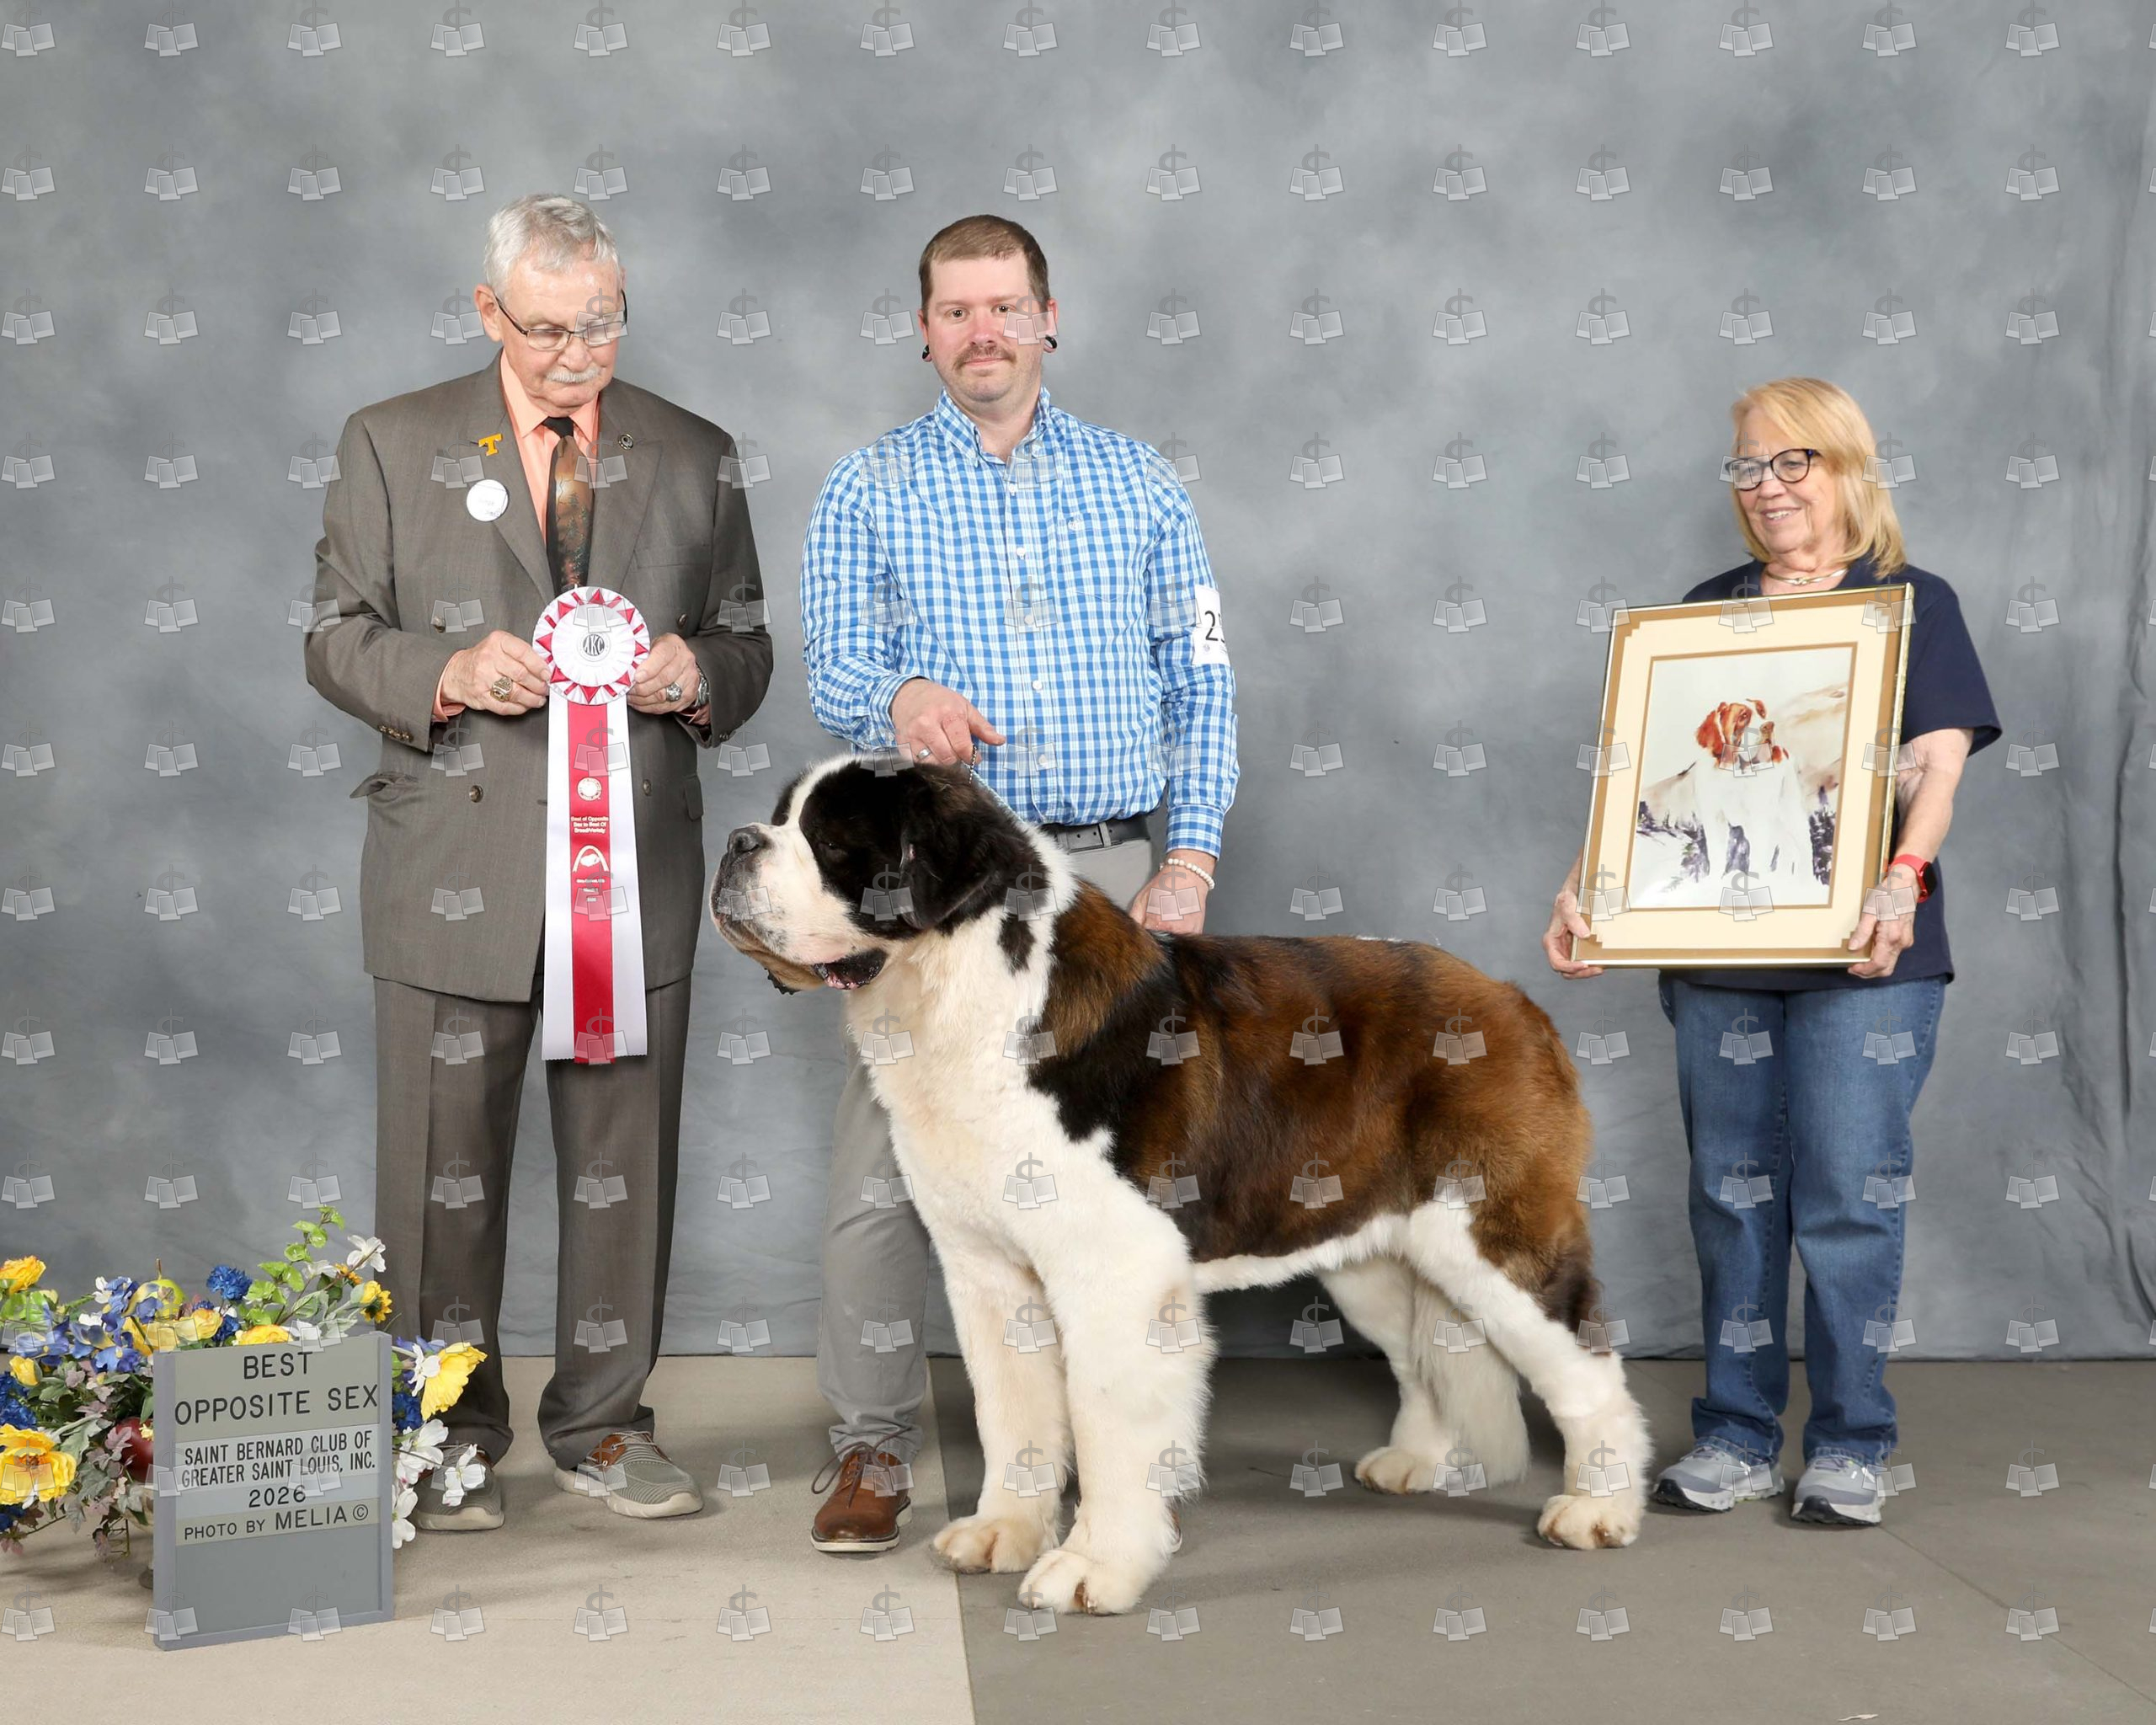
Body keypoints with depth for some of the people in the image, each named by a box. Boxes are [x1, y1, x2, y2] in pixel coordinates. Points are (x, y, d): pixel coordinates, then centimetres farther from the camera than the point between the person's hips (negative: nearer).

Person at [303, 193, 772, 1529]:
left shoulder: (694, 459, 10)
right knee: (445, 1162, 4)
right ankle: (453, 1439, 19)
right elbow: (338, 637, 4)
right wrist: (446, 673, -16)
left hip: (637, 860, 2)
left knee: (625, 1157, 8)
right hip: (457, 865, -1)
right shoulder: (394, 445, 5)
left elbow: (747, 648, 14)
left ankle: (602, 1423, 23)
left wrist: (697, 675, -10)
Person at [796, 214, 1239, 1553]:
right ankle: (875, 1444, 10)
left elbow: (1200, 684, 10)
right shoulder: (871, 490, 8)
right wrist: (901, 699, -23)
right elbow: (835, 673, 1)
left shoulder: (1139, 483, 12)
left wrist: (1191, 858, -1)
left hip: (1107, 870, 1)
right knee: (884, 1176, -4)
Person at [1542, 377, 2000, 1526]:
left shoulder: (1913, 603, 5)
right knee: (1732, 1193, 7)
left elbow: (1936, 763, -6)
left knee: (1850, 1195, -2)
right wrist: (1586, 885, -4)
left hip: (1858, 954, -3)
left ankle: (1849, 1449, 10)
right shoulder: (1704, 611, 15)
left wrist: (1904, 878, -25)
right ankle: (1735, 1440, 16)